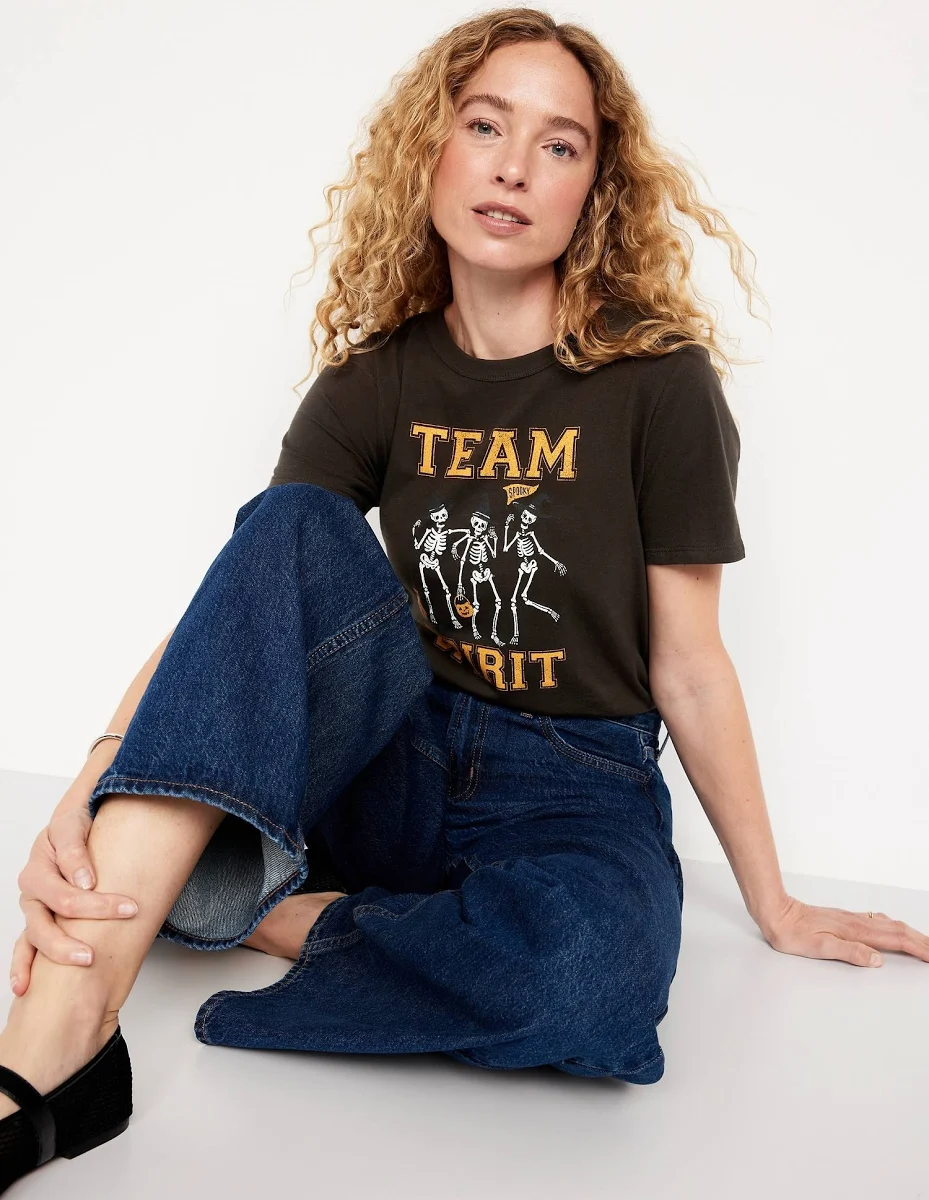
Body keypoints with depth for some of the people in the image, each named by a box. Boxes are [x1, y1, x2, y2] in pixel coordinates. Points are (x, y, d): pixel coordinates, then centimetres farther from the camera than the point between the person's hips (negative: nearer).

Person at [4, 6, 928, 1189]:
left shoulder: (655, 379, -6)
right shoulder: (376, 384, 2)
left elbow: (687, 669, -2)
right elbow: (236, 602, -8)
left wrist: (775, 907, 4)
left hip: (578, 790, -2)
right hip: (399, 763, 3)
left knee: (587, 968, -39)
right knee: (295, 531, -27)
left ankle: (262, 912, -15)